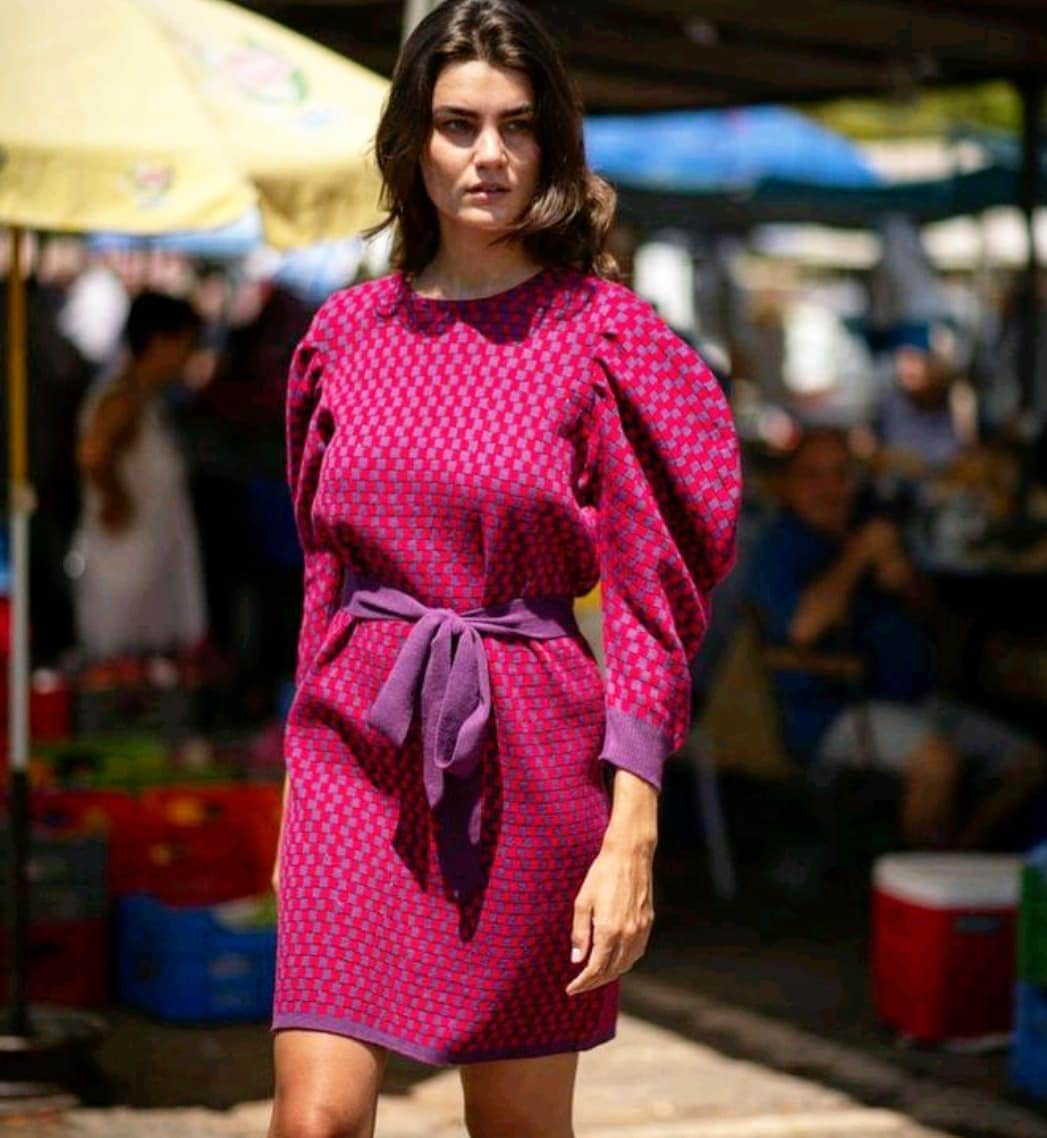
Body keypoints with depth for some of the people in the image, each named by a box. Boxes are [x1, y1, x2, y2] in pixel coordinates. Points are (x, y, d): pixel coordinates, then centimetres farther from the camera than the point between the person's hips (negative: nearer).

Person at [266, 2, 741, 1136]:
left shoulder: (603, 336, -3)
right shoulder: (348, 332, 7)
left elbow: (648, 603, -5)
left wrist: (630, 838, -12)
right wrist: (298, 795, 15)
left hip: (528, 756, -2)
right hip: (361, 747, 2)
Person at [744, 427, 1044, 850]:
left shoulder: (863, 527, 16)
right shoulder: (781, 544, -8)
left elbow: (921, 606, 25)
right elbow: (804, 625, -27)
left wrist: (903, 578, 0)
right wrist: (859, 555, -15)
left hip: (913, 703, 9)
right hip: (831, 715, -9)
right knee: (936, 759, -36)